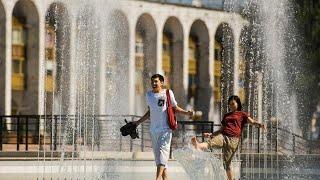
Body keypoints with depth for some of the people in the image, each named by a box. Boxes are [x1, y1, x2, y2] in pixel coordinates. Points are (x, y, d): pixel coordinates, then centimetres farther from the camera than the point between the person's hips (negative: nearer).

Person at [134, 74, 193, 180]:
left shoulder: (167, 93, 1)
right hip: (153, 130, 5)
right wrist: (138, 122, 28)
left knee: (162, 152, -17)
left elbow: (175, 108, 8)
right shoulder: (149, 95, 14)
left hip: (165, 129, -5)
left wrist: (186, 113, -8)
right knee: (158, 156, 4)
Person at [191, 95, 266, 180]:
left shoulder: (242, 114, 13)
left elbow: (252, 121, -1)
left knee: (226, 163, -9)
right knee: (210, 142, -28)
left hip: (233, 139, -5)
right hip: (223, 136, 5)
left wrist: (259, 124, -21)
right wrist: (211, 134, 23)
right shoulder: (226, 115, 26)